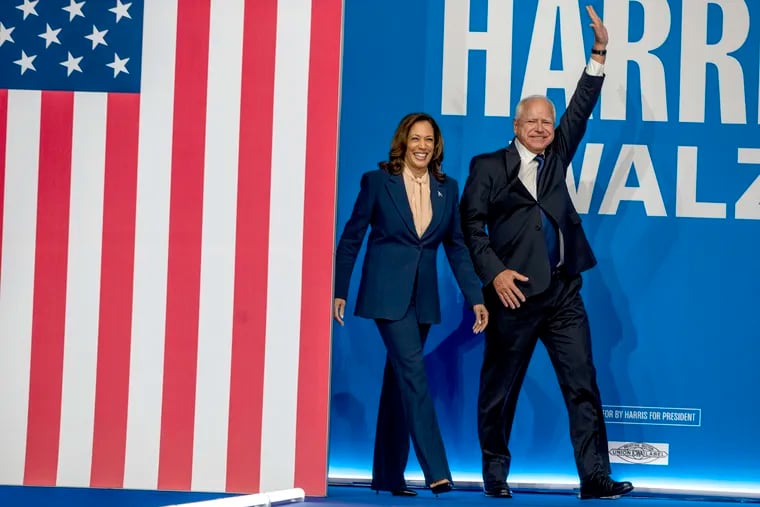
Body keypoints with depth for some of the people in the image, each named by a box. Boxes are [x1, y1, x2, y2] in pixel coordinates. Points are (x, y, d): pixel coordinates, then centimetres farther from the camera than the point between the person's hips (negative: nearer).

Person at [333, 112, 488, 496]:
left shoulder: (447, 188, 8)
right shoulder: (377, 181, -3)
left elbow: (456, 247, 10)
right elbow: (351, 238, 1)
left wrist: (475, 298, 3)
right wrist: (339, 291, -2)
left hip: (422, 296, 5)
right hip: (386, 292, -4)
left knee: (399, 379, 10)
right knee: (414, 372, -14)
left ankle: (388, 475, 16)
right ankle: (435, 471, -17)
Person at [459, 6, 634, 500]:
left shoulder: (555, 157, 15)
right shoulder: (489, 166, 2)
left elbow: (580, 111, 8)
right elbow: (471, 224, -2)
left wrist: (600, 54, 1)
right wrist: (494, 272, -13)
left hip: (563, 292, 4)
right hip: (514, 291, -4)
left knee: (583, 385, -2)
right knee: (500, 390, 5)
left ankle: (595, 477, -2)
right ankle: (496, 474, 18)